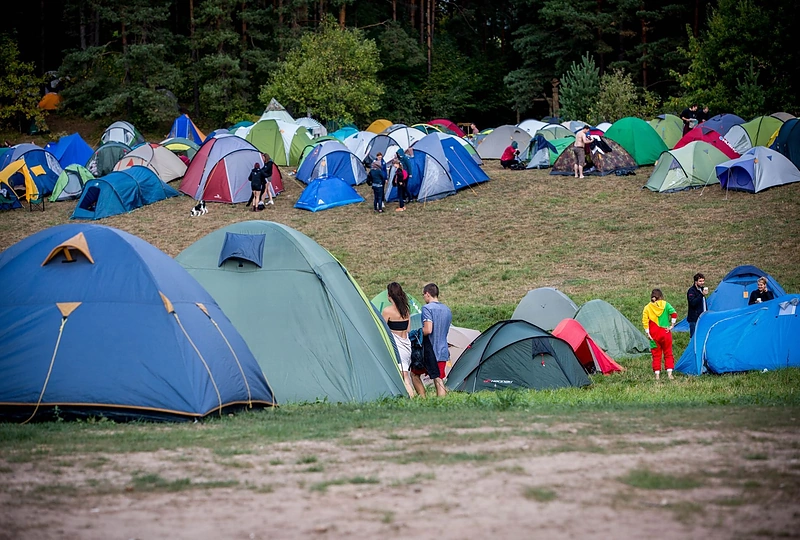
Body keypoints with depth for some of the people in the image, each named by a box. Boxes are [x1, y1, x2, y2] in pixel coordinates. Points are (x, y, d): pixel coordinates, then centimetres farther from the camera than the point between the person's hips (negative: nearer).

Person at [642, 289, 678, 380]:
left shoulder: (647, 308, 1)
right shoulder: (665, 304, 0)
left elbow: (645, 321, -7)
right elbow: (674, 313, -12)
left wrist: (647, 333, -3)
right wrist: (672, 325, -4)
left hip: (654, 335, 0)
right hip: (665, 333, 0)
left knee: (656, 355, 8)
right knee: (668, 354, 10)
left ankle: (657, 375, 3)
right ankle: (669, 373, 2)